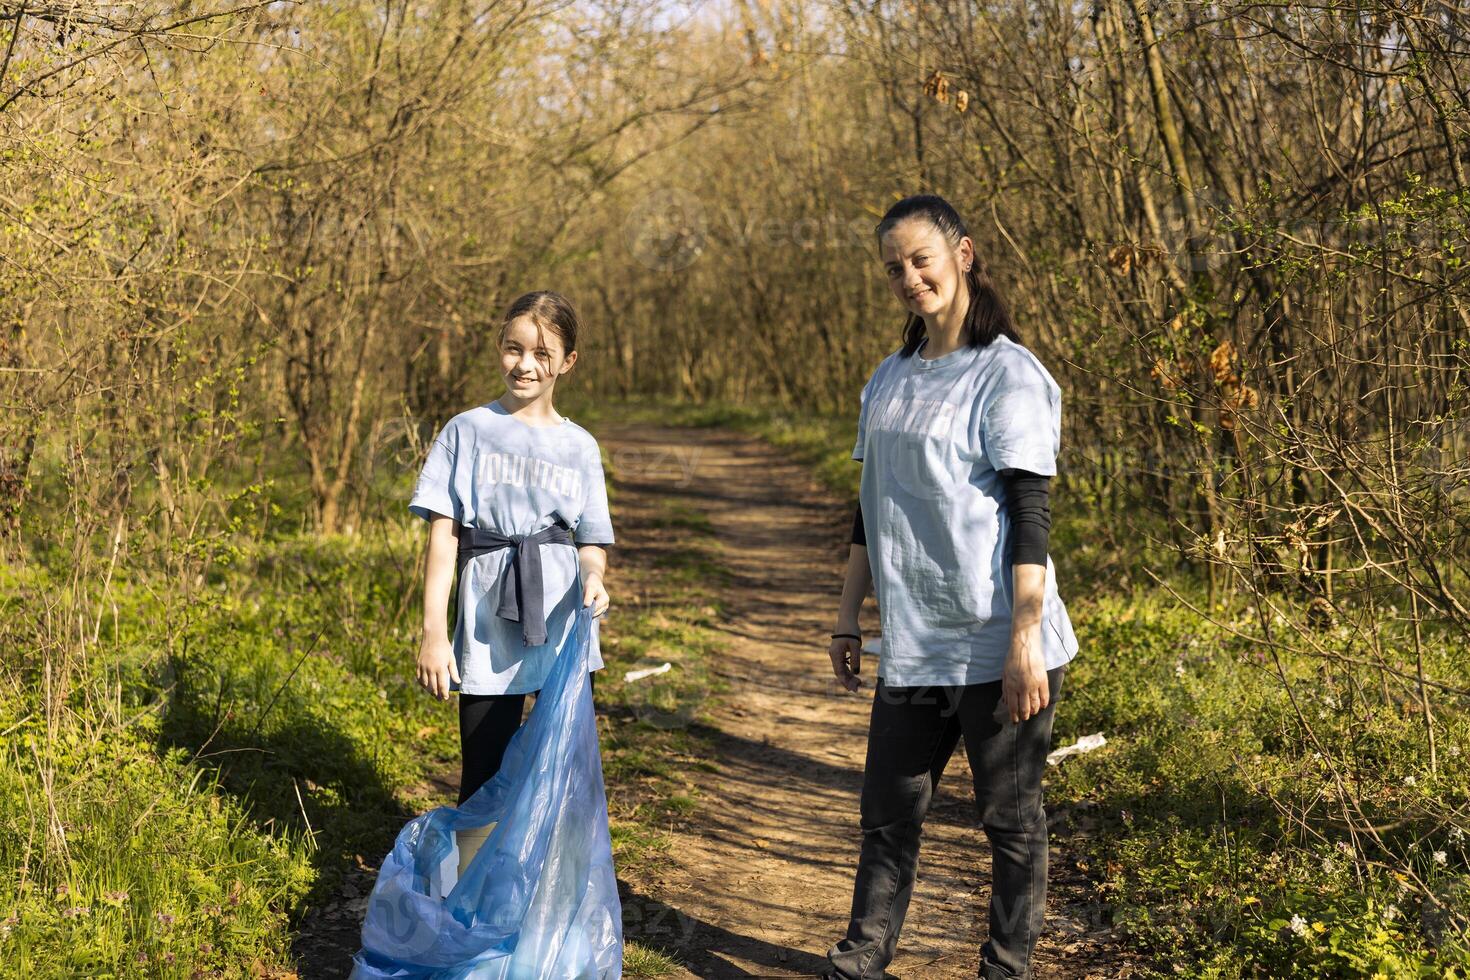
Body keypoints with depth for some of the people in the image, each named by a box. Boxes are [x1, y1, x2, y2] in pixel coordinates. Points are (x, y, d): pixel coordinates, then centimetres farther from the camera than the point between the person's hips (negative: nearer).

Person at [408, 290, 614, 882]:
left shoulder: (579, 447, 10)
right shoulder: (468, 431, 3)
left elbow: (592, 541, 11)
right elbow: (443, 533, 0)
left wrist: (592, 579, -12)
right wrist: (433, 631, -7)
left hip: (564, 628, 2)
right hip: (489, 628, -2)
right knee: (485, 781, 0)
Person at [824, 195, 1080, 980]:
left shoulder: (1008, 373, -8)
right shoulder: (890, 379, 13)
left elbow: (1030, 514, -12)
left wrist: (1024, 640, -18)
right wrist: (848, 618, 16)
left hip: (997, 647, -6)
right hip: (912, 645, 6)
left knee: (1010, 819, 6)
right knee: (887, 816, 10)